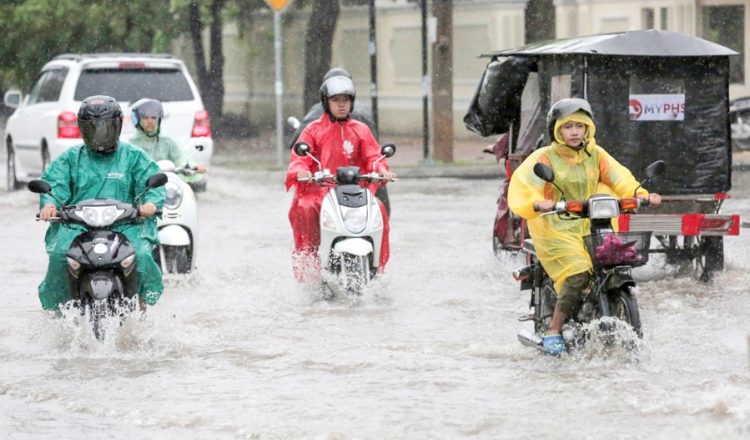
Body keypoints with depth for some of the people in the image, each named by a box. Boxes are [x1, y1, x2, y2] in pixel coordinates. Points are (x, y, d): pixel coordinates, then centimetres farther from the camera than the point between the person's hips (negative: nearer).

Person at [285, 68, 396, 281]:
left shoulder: (360, 130, 15)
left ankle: (378, 264, -12)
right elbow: (299, 156, 1)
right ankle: (306, 261, -22)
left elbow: (372, 155, 6)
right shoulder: (313, 130, 10)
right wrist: (300, 171, -23)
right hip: (318, 189, -2)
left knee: (378, 208, -24)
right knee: (304, 210, -33)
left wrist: (382, 170, -16)